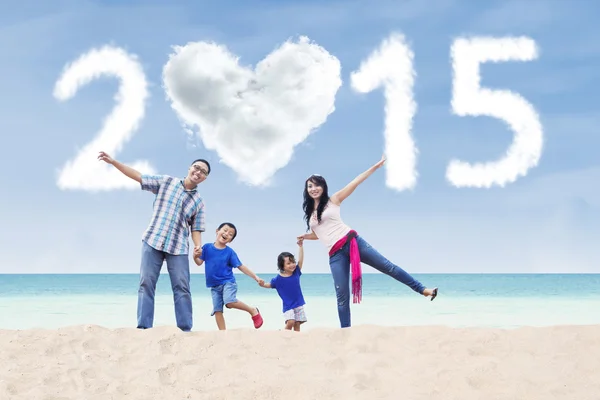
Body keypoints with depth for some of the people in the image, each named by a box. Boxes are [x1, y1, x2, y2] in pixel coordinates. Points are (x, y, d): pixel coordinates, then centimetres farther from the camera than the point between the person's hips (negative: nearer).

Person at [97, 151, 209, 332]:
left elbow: (196, 228, 9)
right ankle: (143, 328, -3)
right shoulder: (166, 181, 7)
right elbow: (138, 176, 7)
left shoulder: (198, 202, 11)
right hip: (153, 242, -1)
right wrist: (113, 161, 0)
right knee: (146, 283, -4)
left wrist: (198, 246, -12)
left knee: (182, 288, -4)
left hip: (178, 248, 1)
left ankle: (185, 330, -4)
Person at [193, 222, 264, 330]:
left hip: (228, 282, -4)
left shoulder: (230, 252, -7)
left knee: (229, 302, -28)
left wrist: (256, 277, -8)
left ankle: (253, 310, -8)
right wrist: (195, 256, -22)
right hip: (214, 286, 4)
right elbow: (199, 262, 1)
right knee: (217, 310, 0)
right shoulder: (207, 247, -1)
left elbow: (241, 267, -3)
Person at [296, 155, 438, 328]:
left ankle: (422, 289, 5)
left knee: (387, 266, -3)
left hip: (351, 241, -3)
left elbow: (355, 183, 3)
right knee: (342, 296, -3)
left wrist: (375, 167, 0)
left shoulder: (333, 201, 6)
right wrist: (305, 237, 13)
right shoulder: (310, 213, 18)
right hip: (335, 255, 3)